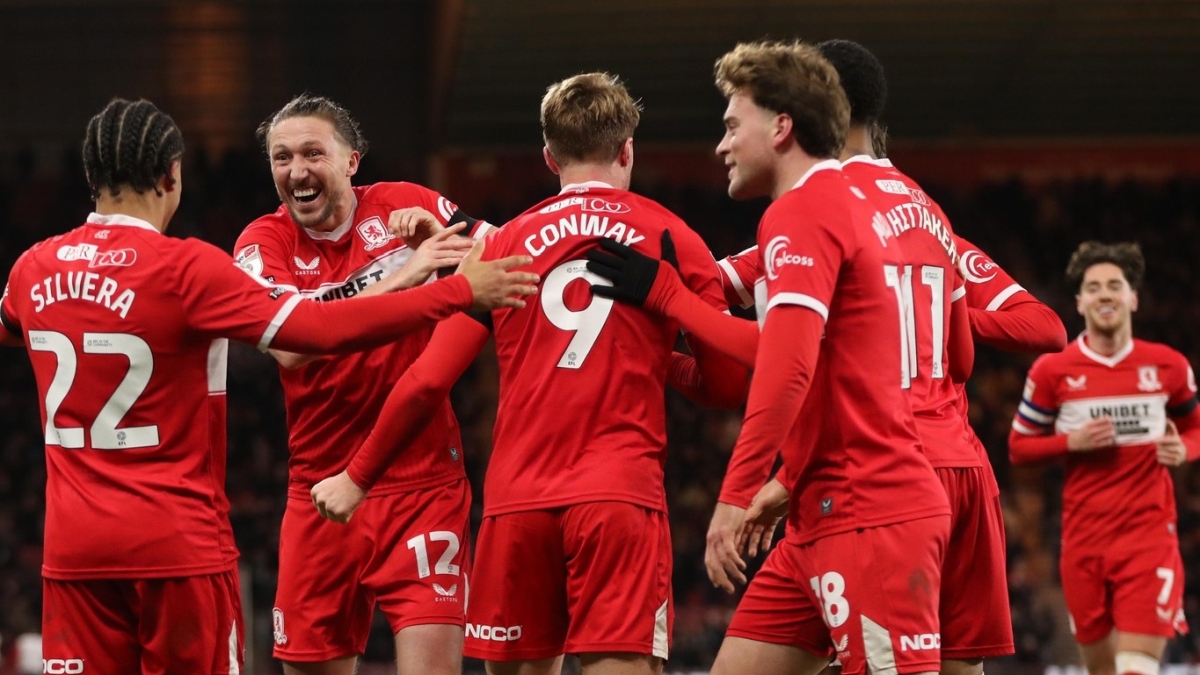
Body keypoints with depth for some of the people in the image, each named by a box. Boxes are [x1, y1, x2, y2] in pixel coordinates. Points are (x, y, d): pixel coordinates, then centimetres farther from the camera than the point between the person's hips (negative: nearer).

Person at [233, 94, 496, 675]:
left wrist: (446, 243, -15)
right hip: (322, 491, 1)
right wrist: (396, 280, -29)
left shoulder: (402, 208, 0)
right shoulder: (263, 244, -3)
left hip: (422, 483, -1)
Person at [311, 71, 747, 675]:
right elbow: (730, 381, 2)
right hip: (621, 497, -3)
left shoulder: (505, 245, 10)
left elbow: (428, 380, 6)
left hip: (517, 502, 3)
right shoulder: (670, 238, 5)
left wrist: (358, 477, 18)